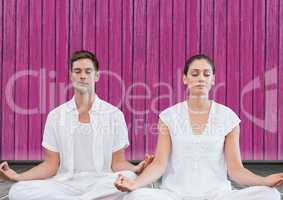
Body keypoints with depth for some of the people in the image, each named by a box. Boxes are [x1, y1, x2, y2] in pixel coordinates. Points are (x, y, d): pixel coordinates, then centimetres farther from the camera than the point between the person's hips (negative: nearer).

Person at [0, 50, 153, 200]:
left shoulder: (114, 114, 4)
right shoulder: (55, 116, 8)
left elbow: (118, 163, 4)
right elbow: (51, 165, 7)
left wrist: (136, 169, -19)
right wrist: (18, 176, -9)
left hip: (101, 184, -1)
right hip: (65, 184, 1)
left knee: (129, 179, -34)